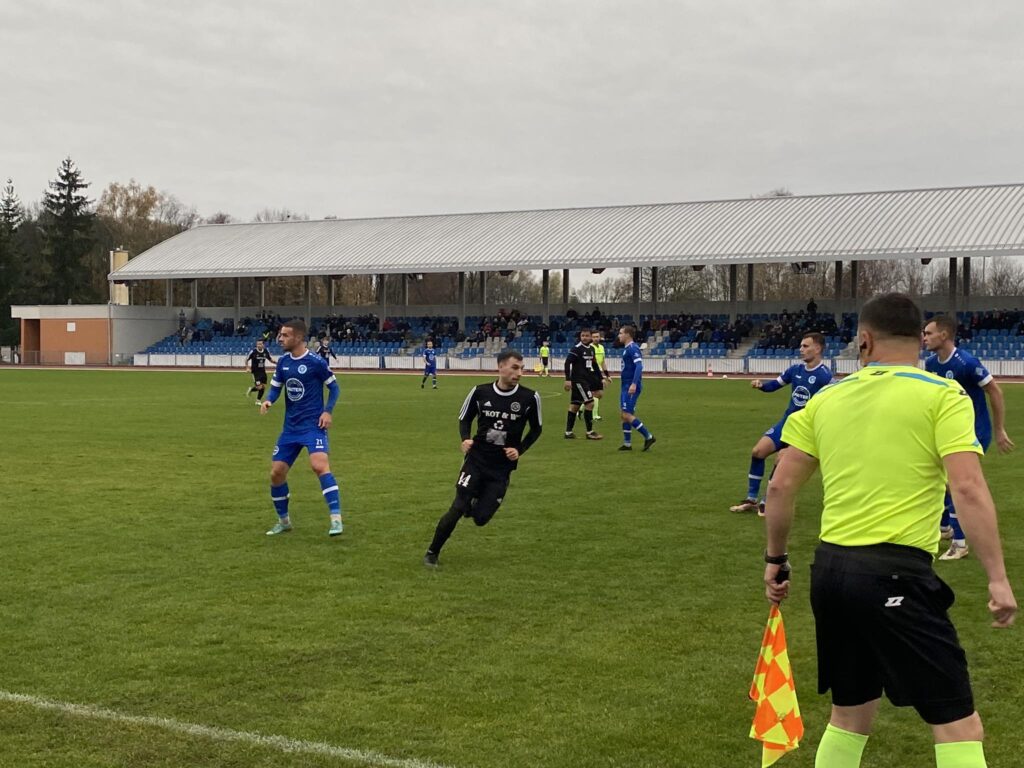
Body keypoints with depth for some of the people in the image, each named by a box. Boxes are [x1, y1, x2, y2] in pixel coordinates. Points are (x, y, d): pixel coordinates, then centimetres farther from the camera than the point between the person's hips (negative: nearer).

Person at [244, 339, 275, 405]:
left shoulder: (266, 351, -2)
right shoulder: (253, 352, -14)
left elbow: (270, 359, 13)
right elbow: (246, 360, -1)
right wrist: (248, 368, -13)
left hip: (263, 372, 5)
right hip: (255, 372, -5)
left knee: (264, 387, 5)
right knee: (259, 387, -13)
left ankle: (258, 400, 23)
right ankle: (251, 389, 20)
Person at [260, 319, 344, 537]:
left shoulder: (315, 362, -12)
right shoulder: (283, 361, 4)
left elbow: (333, 387, -2)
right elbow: (276, 387, 11)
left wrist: (327, 411, -14)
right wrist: (268, 401, -10)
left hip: (313, 425, -6)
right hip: (290, 427, 6)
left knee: (320, 465, -27)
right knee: (276, 472, 6)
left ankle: (336, 519, -22)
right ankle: (283, 521, 27)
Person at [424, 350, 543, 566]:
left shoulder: (530, 398, -9)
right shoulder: (480, 392, -7)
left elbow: (536, 429, 7)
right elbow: (464, 419, 8)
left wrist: (520, 450, -7)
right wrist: (466, 439, -12)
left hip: (502, 468, 1)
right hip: (476, 460, -1)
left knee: (480, 518, -1)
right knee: (457, 509, -11)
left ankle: (477, 501, 37)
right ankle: (432, 553, 8)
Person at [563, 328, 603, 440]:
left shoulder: (591, 349, 12)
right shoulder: (577, 348, -11)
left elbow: (594, 365, 22)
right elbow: (567, 362, -16)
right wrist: (568, 379, -22)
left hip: (587, 380, 8)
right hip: (578, 380, -8)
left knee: (575, 405, 10)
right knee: (590, 403, -12)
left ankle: (568, 432, 14)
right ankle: (590, 432, -6)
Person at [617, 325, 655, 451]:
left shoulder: (633, 348, -14)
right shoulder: (626, 349, 15)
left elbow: (639, 366, -24)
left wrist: (634, 384, -32)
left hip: (631, 387, -10)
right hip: (625, 386, 10)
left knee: (627, 415, -11)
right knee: (623, 415, 10)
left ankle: (648, 437, -4)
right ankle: (627, 443, 15)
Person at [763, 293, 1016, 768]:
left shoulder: (827, 399, 11)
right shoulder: (942, 395, -3)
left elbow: (781, 487, 11)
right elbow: (968, 489, -14)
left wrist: (776, 560, 24)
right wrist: (997, 578, -11)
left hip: (830, 569, 6)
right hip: (894, 575, -6)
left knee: (851, 713, 21)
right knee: (958, 725, 0)